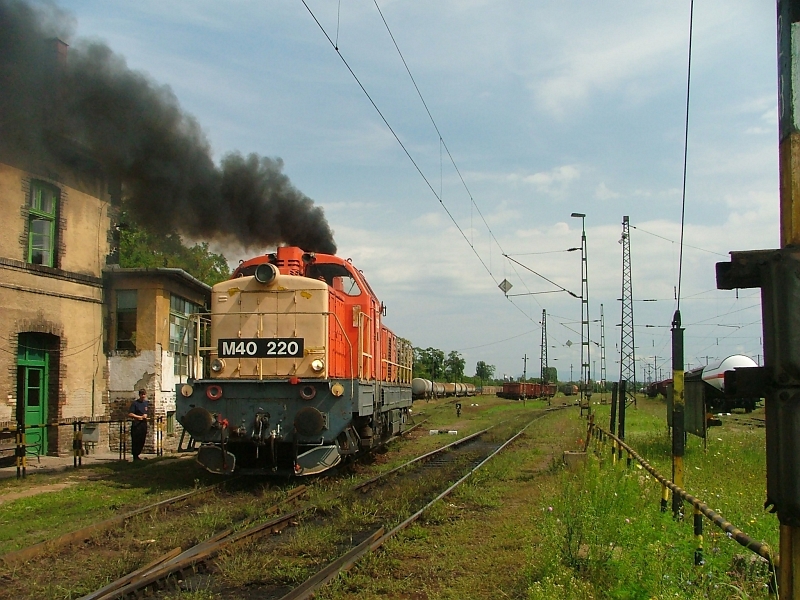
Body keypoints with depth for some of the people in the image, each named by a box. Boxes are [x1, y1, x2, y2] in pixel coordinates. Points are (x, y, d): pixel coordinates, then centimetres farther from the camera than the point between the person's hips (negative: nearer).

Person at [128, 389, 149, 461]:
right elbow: (130, 414, -11)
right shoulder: (135, 403, -5)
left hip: (143, 424, 5)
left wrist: (145, 416, 1)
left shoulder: (146, 403, 12)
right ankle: (135, 456, 0)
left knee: (142, 441, 6)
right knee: (135, 441, -5)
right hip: (136, 424, -5)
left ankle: (137, 455, 17)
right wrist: (140, 417, -12)